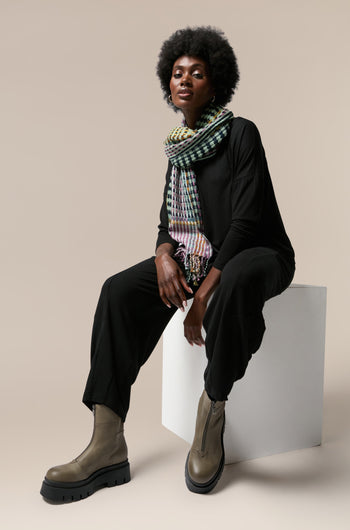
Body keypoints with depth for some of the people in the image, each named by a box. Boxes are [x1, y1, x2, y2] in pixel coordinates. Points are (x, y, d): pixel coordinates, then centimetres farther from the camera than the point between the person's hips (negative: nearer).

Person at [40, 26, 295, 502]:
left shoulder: (241, 132, -9)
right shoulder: (179, 147, 10)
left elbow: (246, 220, -18)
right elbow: (168, 220, 10)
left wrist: (204, 295, -24)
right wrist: (164, 257, -14)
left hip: (256, 253, -5)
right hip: (196, 256, 6)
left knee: (236, 283, -43)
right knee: (120, 290, -19)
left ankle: (211, 413, -21)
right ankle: (107, 447, -23)